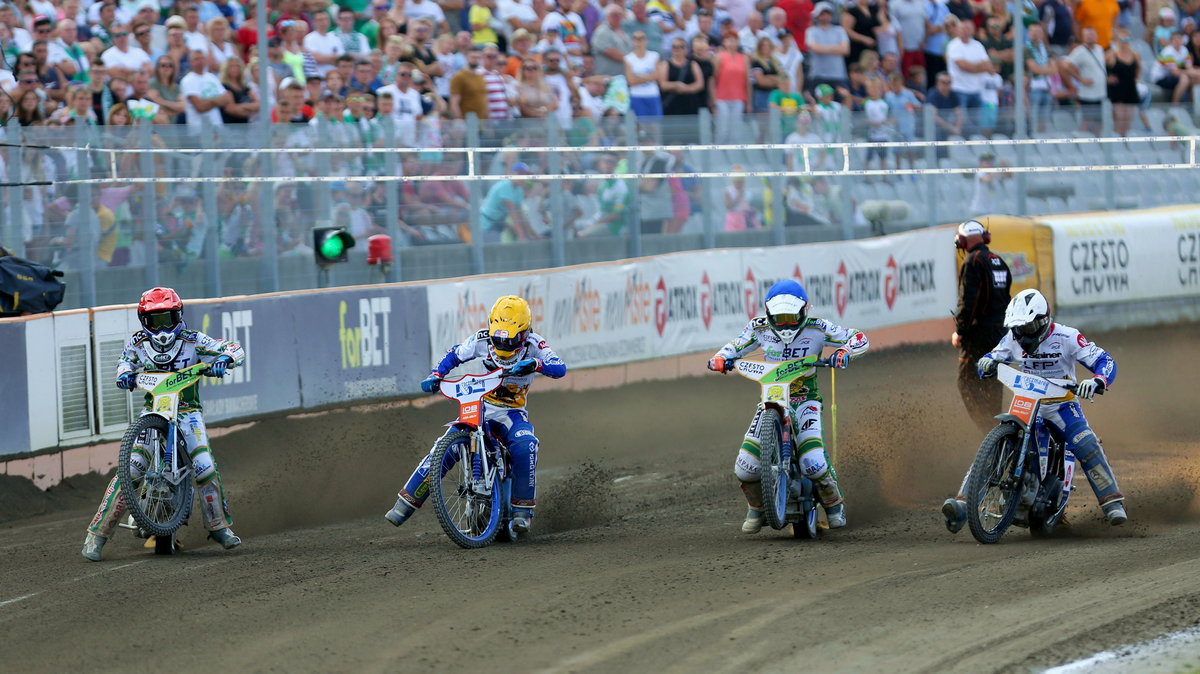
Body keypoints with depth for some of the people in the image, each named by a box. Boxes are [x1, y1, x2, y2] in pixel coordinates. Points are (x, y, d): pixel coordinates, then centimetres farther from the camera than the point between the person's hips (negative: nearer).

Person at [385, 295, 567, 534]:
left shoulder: (533, 344, -11)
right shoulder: (482, 340, -7)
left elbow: (560, 368, -25)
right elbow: (454, 355, 9)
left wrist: (536, 364, -45)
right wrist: (435, 375, -10)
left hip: (512, 412, -1)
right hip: (479, 406, 1)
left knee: (525, 445, -34)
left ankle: (523, 508, -20)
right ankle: (407, 501, -9)